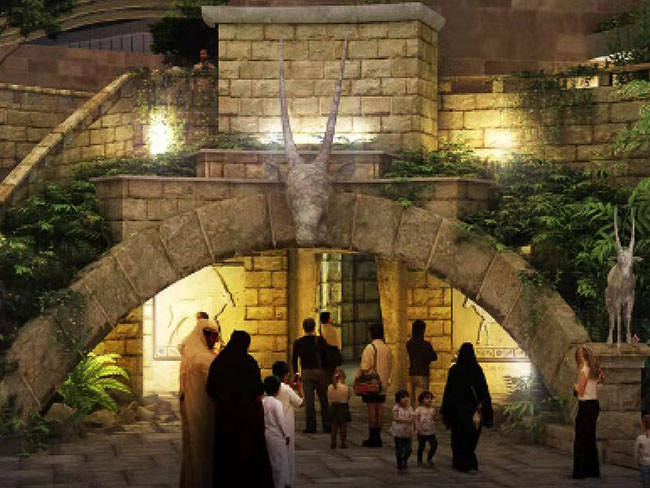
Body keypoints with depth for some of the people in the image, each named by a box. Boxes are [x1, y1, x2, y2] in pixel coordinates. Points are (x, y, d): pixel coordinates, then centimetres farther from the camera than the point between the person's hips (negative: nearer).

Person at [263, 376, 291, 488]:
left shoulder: (262, 402, 3)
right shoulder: (276, 403, -15)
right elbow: (281, 421, -15)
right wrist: (287, 435, -5)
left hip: (266, 434, 7)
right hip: (277, 436, -7)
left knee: (270, 462, 15)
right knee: (280, 462, 3)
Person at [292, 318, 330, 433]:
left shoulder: (298, 342, -2)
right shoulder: (321, 340, -2)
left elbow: (294, 359, 1)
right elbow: (326, 357, 1)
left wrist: (296, 373, 10)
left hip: (306, 373, -1)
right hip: (320, 371, 1)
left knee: (309, 401, 2)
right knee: (324, 400, 9)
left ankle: (311, 426, 2)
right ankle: (327, 425, 12)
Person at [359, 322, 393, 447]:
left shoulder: (370, 348, -13)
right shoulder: (387, 348, 8)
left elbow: (364, 368, -15)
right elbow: (390, 366, 13)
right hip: (383, 383, 7)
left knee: (372, 408, -4)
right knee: (380, 408, 9)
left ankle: (372, 437, -3)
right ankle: (378, 437, 13)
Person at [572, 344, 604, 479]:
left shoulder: (584, 371, -17)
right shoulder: (595, 369, 7)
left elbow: (580, 391, -18)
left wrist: (575, 386, 1)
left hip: (586, 406, -8)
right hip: (595, 404, 8)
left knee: (580, 440, -3)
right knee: (590, 439, 17)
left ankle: (579, 472, -2)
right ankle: (593, 470, 23)